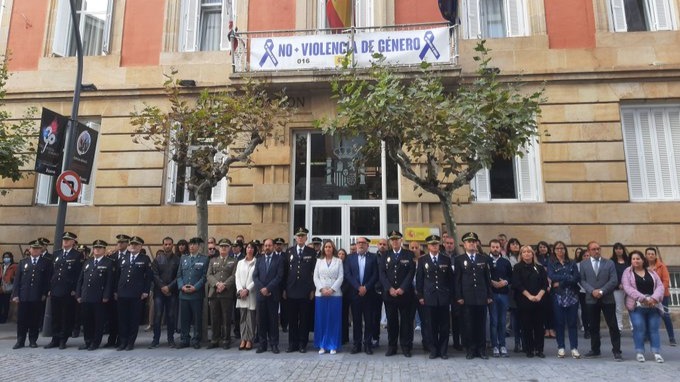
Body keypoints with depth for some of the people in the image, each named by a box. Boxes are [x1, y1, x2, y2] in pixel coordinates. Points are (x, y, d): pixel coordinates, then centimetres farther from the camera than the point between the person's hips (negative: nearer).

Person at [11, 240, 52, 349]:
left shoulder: (47, 262, 4)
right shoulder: (23, 262, 12)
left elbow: (48, 279, 0)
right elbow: (17, 279, 8)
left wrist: (45, 293, -8)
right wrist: (15, 294, 0)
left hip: (38, 297, -2)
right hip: (23, 296, 2)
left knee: (35, 320, 4)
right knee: (21, 320, 5)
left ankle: (33, 340, 14)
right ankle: (20, 341, 15)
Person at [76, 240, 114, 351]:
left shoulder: (109, 263, -1)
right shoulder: (87, 262, 16)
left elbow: (109, 281, -8)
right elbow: (80, 279, 15)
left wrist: (106, 296, -14)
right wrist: (78, 295, 6)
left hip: (99, 299, -5)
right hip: (85, 298, 5)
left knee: (98, 321, 2)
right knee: (86, 321, 11)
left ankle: (95, 343, 12)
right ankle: (87, 342, 23)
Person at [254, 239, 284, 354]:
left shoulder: (279, 259, 3)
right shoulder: (259, 260, 13)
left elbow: (279, 276, -6)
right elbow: (255, 276, 6)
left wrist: (268, 288, -13)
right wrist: (262, 288, -9)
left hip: (273, 294, -3)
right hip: (260, 293, 3)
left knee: (273, 320, 2)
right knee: (261, 320, 5)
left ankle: (274, 344, 9)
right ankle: (262, 344, 13)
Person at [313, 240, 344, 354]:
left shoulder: (338, 261, 6)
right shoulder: (319, 261, 11)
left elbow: (340, 277, -1)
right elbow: (315, 277, 5)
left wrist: (332, 289, -12)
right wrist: (322, 289, -10)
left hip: (335, 293, -1)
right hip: (320, 294, 1)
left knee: (334, 319, 0)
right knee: (321, 319, 2)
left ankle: (333, 345, 8)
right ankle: (322, 345, 10)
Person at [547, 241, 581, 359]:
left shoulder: (572, 263, 11)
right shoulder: (551, 263, 7)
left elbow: (577, 278, -3)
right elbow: (551, 277, -10)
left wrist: (560, 282, -10)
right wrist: (568, 277, -9)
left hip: (572, 296, 1)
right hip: (557, 296, -1)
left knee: (572, 322, 1)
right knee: (559, 322, 1)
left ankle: (574, 348, 8)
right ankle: (561, 348, 9)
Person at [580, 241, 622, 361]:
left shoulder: (609, 263, 5)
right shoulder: (583, 264, 7)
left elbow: (614, 280, -4)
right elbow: (582, 280, 1)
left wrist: (602, 291, -14)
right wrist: (592, 291, -14)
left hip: (607, 299, -1)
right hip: (591, 299, 1)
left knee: (613, 326, 1)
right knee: (593, 326, 9)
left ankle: (616, 351, 10)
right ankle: (595, 350, 20)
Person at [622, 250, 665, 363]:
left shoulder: (651, 272, 12)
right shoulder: (627, 272, 2)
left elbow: (660, 286, 4)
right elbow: (627, 288, -9)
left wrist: (654, 298, -15)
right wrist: (643, 299, -20)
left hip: (653, 305, 3)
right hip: (637, 305, -3)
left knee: (654, 328, 2)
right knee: (639, 327, -7)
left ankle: (656, 352, 8)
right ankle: (639, 352, 0)